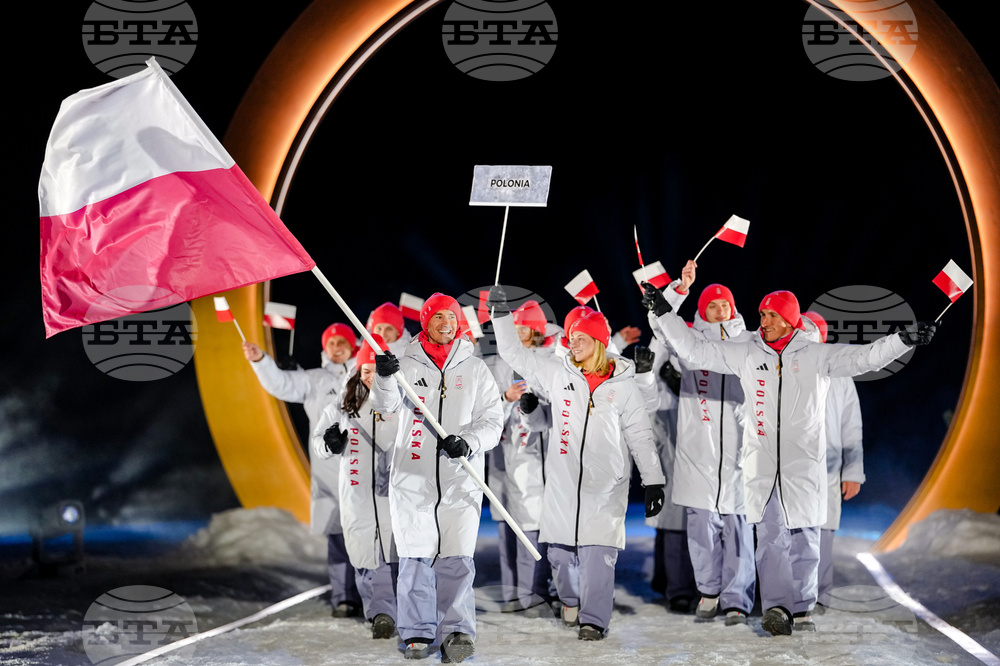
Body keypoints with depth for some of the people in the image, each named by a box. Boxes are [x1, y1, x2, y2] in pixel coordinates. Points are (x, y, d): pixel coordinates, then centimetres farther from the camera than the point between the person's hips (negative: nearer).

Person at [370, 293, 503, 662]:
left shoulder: (475, 370, 9)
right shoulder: (408, 366, 6)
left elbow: (492, 420, 7)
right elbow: (386, 405, -9)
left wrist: (468, 441, -13)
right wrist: (385, 378, -31)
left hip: (460, 479, 0)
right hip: (412, 476, 0)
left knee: (456, 558, -8)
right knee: (415, 557, 2)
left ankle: (457, 631, -3)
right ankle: (417, 633, 11)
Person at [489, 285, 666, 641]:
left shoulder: (622, 385, 3)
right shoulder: (558, 374, 6)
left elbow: (640, 434, 6)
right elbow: (515, 354, 9)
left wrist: (653, 480, 3)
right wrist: (501, 314, 1)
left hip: (605, 484, -2)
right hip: (563, 478, 2)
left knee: (598, 550, -11)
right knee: (560, 548, 6)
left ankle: (593, 619, -7)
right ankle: (571, 599, 32)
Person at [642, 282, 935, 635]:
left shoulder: (816, 355, 2)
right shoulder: (745, 353, 7)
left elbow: (863, 358, -4)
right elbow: (695, 349, 8)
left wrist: (904, 339, -17)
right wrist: (662, 312, 5)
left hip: (804, 463, -1)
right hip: (762, 463, 1)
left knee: (805, 539, 3)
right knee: (770, 537, -7)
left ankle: (802, 609, 12)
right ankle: (776, 607, -10)